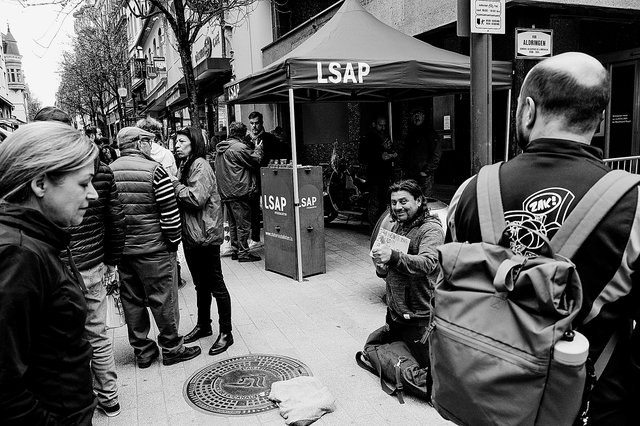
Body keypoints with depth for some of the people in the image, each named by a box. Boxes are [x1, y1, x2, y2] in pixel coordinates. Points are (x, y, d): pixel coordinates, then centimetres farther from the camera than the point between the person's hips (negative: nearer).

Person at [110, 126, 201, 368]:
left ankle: (142, 351, 26)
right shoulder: (154, 170, -13)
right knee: (163, 299, 7)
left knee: (131, 300, 14)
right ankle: (172, 349, 20)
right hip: (153, 248, -5)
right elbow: (170, 211, -14)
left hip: (120, 249, 6)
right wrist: (174, 241, -3)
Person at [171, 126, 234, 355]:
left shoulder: (200, 165, -13)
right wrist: (174, 185, -4)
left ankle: (225, 333, 11)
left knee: (216, 285, 0)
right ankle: (203, 325, 34)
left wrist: (175, 185, -14)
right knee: (200, 284, 20)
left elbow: (197, 198, -23)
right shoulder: (185, 165, 14)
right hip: (190, 235, 9)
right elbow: (182, 195, 13)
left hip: (205, 235, -9)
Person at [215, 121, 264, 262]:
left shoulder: (220, 148, 12)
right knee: (243, 224, -1)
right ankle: (243, 252, 3)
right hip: (239, 192, -8)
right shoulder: (240, 147, -14)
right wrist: (258, 149, 11)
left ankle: (235, 250, 23)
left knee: (233, 223, 15)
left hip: (225, 192, 8)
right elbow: (256, 161, -9)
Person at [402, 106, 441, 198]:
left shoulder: (429, 132, -5)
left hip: (424, 176, -6)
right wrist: (405, 168, 9)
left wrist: (426, 171, -14)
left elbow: (437, 154, -11)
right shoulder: (410, 134, 16)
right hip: (410, 175, 7)